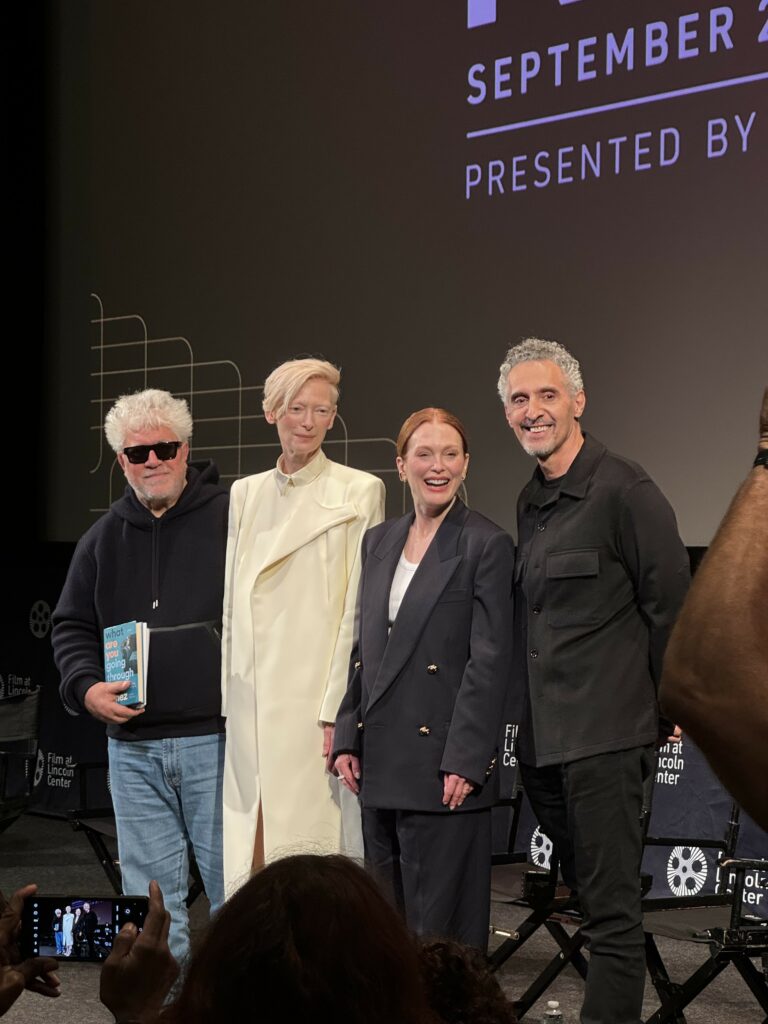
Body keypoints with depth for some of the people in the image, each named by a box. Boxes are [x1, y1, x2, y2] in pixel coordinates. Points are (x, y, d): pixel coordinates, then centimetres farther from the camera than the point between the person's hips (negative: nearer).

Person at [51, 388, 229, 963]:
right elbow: (72, 627, 18)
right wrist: (86, 687, -1)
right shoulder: (104, 538, 12)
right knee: (150, 890, 10)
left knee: (232, 882, 2)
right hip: (133, 747, 4)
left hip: (216, 737, -4)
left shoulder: (230, 518, -2)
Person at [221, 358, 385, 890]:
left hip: (315, 697, -5)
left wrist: (339, 711, -12)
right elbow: (231, 605, 16)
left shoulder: (359, 492, 0)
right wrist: (224, 702, 11)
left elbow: (359, 607, -6)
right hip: (251, 704, 5)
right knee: (249, 853, 4)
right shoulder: (245, 494, 15)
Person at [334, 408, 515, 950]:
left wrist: (465, 760, -15)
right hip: (380, 761, 7)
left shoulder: (487, 545, -6)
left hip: (442, 761, -6)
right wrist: (347, 738, 10)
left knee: (438, 916, -2)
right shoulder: (378, 541, 13)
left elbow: (491, 661, -10)